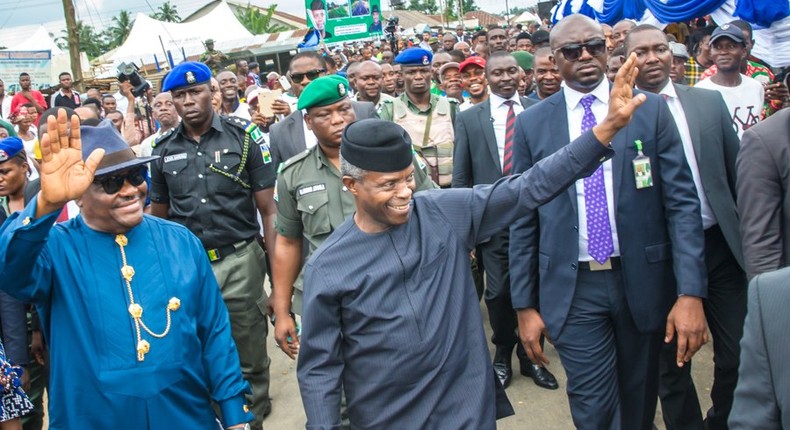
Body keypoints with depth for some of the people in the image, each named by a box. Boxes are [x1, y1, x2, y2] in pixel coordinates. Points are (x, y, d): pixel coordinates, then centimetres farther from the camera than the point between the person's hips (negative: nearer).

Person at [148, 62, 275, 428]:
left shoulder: (244, 136, -5)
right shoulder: (163, 149, 4)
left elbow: (268, 210, -5)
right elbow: (158, 216, 12)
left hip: (240, 261, -2)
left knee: (250, 356, 9)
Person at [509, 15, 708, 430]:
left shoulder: (650, 109, -1)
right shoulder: (532, 123, 0)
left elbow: (681, 202, -4)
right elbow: (523, 220, 2)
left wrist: (691, 291, -12)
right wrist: (525, 304, 0)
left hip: (643, 280, 1)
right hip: (573, 287, -1)